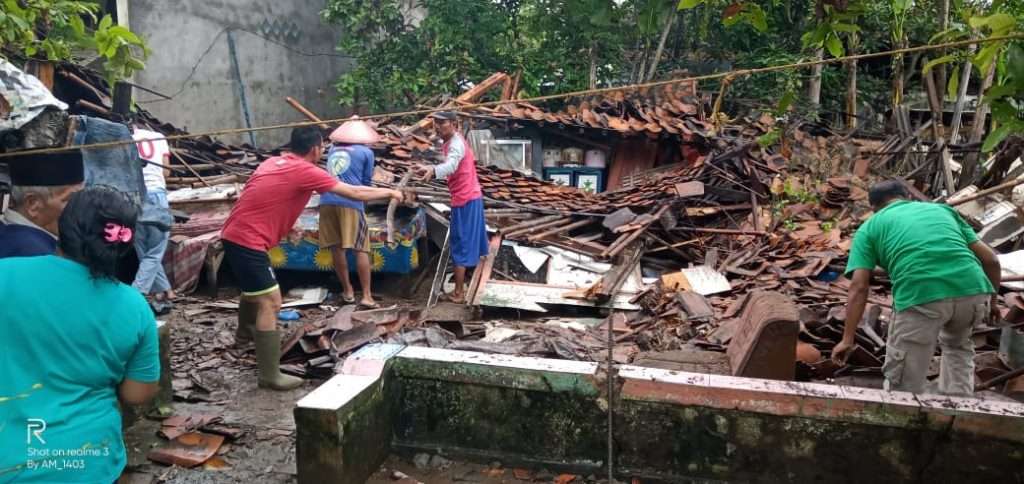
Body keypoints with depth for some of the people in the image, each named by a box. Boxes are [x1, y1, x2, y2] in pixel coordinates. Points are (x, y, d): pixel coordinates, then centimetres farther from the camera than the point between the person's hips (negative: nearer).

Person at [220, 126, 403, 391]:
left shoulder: (274, 162, 12)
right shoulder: (305, 171, -13)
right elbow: (355, 193, -8)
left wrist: (286, 227, 28)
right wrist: (389, 192, 5)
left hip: (234, 235, 10)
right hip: (248, 241, -10)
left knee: (254, 288, 32)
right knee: (270, 303, -8)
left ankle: (244, 332, 57)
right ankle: (270, 376, -7)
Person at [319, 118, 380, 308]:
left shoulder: (333, 149, 19)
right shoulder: (366, 152, 8)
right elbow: (367, 182, 13)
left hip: (328, 201, 4)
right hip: (350, 202, -4)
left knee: (337, 247, 11)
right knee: (361, 249, 0)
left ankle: (347, 290, 21)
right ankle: (367, 296, -2)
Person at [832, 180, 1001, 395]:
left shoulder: (871, 226, 21)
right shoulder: (943, 208, 31)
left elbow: (859, 288, 10)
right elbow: (990, 259, 24)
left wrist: (848, 339, 12)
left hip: (920, 296, -4)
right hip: (973, 290, 4)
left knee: (903, 388, 11)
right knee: (957, 344, 36)